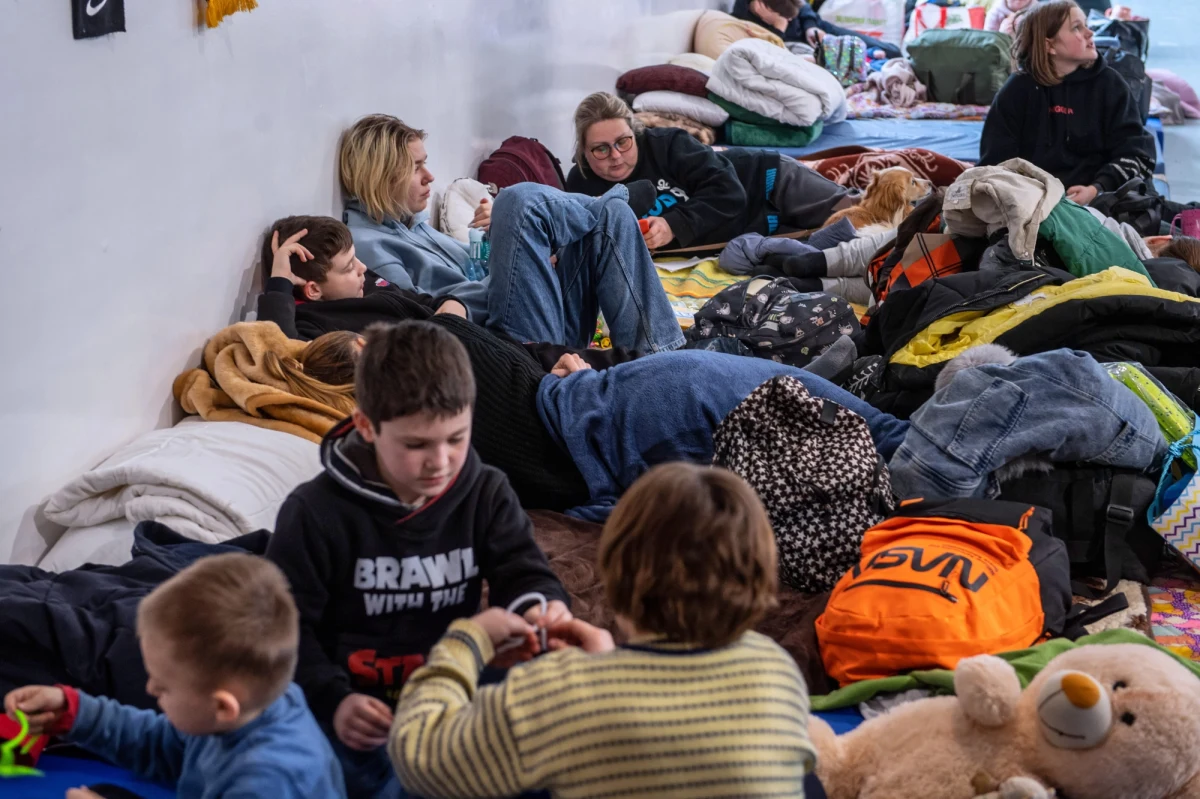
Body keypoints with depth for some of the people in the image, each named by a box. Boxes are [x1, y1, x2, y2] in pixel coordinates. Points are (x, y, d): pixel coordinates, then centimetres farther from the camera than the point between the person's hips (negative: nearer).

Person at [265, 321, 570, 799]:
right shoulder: (316, 513, -6)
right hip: (365, 714, -3)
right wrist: (333, 702, -19)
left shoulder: (486, 494, 4)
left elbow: (521, 571, -1)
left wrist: (540, 606, -26)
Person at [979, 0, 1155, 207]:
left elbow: (1136, 153, 5)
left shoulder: (1108, 84, 10)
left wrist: (1097, 190, -14)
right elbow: (996, 162, 4)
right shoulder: (1017, 91, 8)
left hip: (1094, 203, 1)